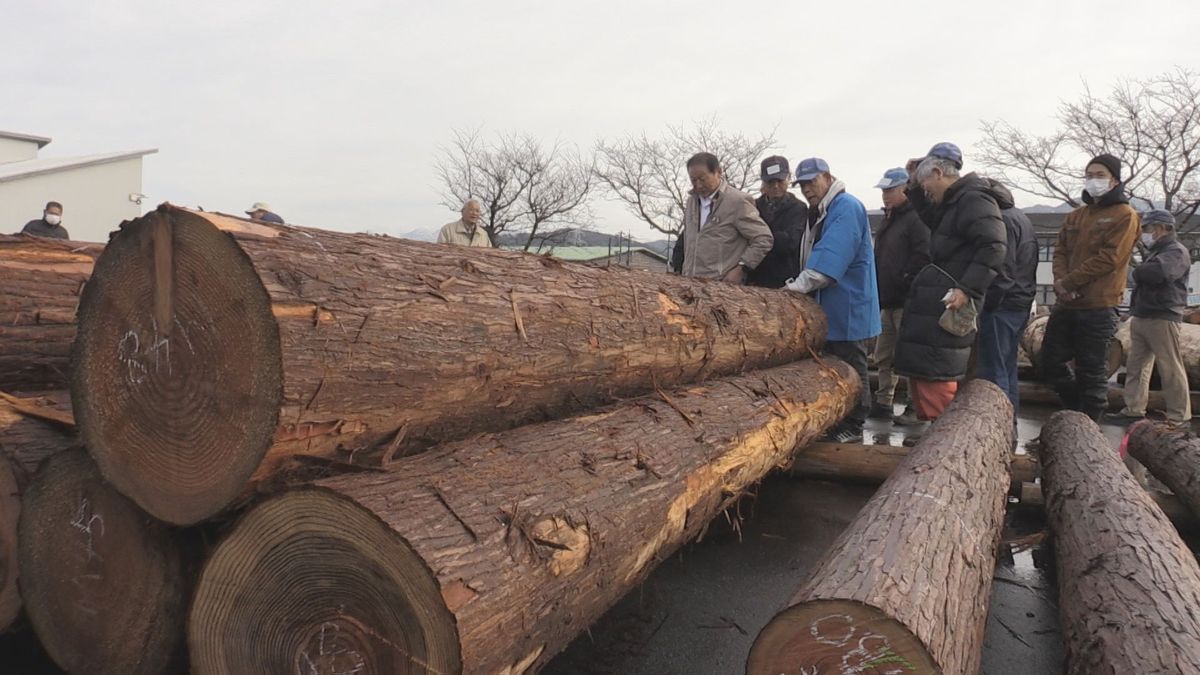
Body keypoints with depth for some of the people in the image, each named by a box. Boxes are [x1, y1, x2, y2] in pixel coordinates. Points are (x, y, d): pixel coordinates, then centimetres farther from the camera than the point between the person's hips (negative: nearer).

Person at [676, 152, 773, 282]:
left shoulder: (738, 201, -7)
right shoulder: (692, 199, 15)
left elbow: (764, 239, -7)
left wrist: (741, 269, -12)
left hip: (723, 284, -6)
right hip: (690, 281, 6)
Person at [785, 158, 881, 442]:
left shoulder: (846, 207, -14)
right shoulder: (819, 213, 17)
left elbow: (831, 257, -26)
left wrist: (799, 286, -29)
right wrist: (799, 286, 10)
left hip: (847, 309, -9)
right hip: (827, 309, 10)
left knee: (850, 369, 0)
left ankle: (852, 428, 9)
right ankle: (833, 423, 24)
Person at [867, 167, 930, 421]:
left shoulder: (916, 219, -11)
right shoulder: (888, 219, 20)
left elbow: (923, 257, -22)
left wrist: (904, 284, -19)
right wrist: (878, 295, 19)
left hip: (906, 303, -10)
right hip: (887, 302, 10)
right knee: (884, 357, 14)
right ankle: (883, 403, 23)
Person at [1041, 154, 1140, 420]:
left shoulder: (1124, 216, -3)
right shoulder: (1075, 216, 17)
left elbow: (1109, 258, -13)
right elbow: (1060, 251, 9)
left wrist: (1069, 282, -14)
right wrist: (1061, 281, -10)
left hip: (1098, 307, -6)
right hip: (1066, 304, 6)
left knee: (1091, 371, 0)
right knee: (1051, 363, 8)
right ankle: (1079, 409, 27)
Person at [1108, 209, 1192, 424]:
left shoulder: (1176, 252, -8)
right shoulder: (1155, 252, 21)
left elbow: (1158, 272, -28)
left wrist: (1138, 271, -6)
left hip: (1162, 319, -9)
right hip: (1142, 318, 9)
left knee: (1171, 369, -4)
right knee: (1136, 366, 10)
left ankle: (1179, 417, 1)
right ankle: (1134, 410, 15)